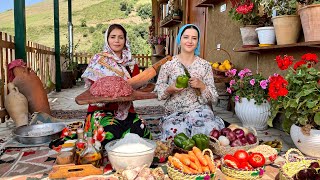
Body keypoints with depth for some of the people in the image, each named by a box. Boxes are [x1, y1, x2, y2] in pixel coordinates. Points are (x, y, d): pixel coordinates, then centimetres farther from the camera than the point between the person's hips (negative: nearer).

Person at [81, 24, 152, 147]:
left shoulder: (131, 63, 13)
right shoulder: (98, 60, 4)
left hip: (126, 110, 3)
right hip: (102, 110, -3)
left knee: (142, 133, -25)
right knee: (111, 135, -33)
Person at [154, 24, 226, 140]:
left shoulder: (205, 65, 4)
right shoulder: (168, 64, 1)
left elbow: (213, 97, 4)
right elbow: (158, 91, 6)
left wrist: (202, 86, -15)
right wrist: (170, 89, -15)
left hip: (199, 110, 1)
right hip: (174, 113, -1)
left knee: (211, 130, -29)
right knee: (174, 132, -32)